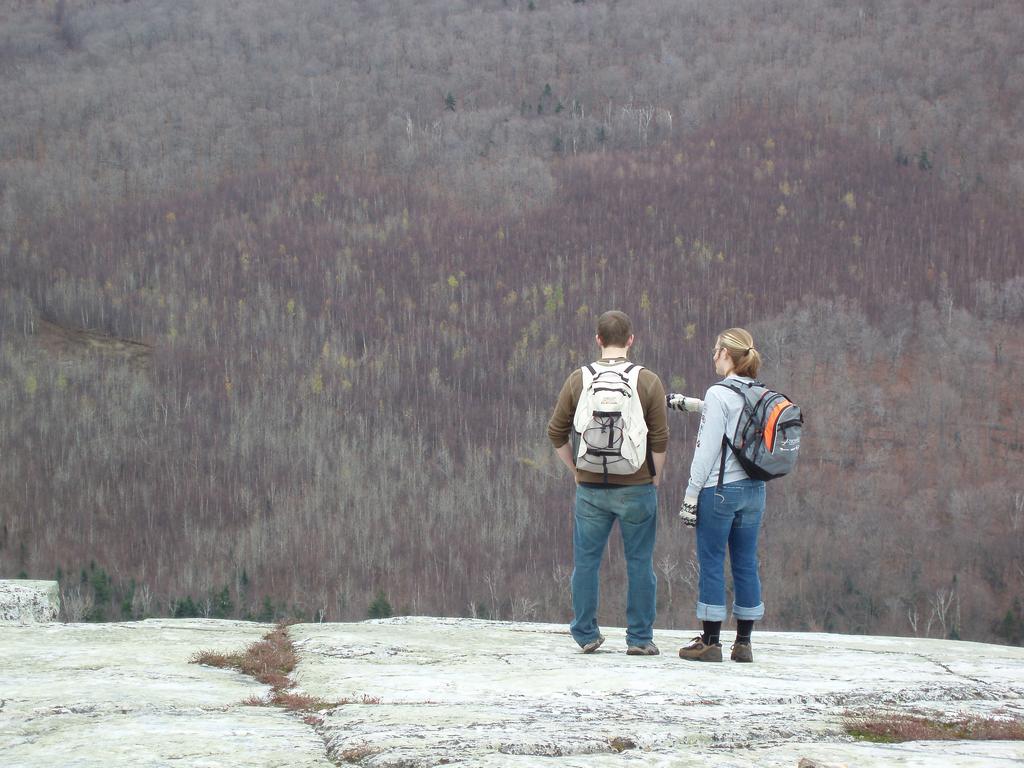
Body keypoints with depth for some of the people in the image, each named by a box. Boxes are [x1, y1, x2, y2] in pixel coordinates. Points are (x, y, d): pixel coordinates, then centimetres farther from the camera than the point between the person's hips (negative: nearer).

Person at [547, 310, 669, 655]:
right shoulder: (648, 382, -5)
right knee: (639, 563, 6)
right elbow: (660, 438, -5)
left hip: (590, 488, 1)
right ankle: (640, 638, 8)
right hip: (636, 488, -1)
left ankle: (586, 634, 16)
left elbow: (556, 432, 3)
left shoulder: (578, 380, 0)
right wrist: (654, 478, 8)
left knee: (586, 561, 11)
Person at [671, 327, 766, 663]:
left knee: (711, 564, 1)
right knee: (746, 564, 9)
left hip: (719, 489, -7)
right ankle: (744, 643, 12)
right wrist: (686, 403, 38)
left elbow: (707, 450, -15)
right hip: (754, 490, 7)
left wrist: (691, 494, -10)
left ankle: (710, 642, 3)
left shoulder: (718, 394, -12)